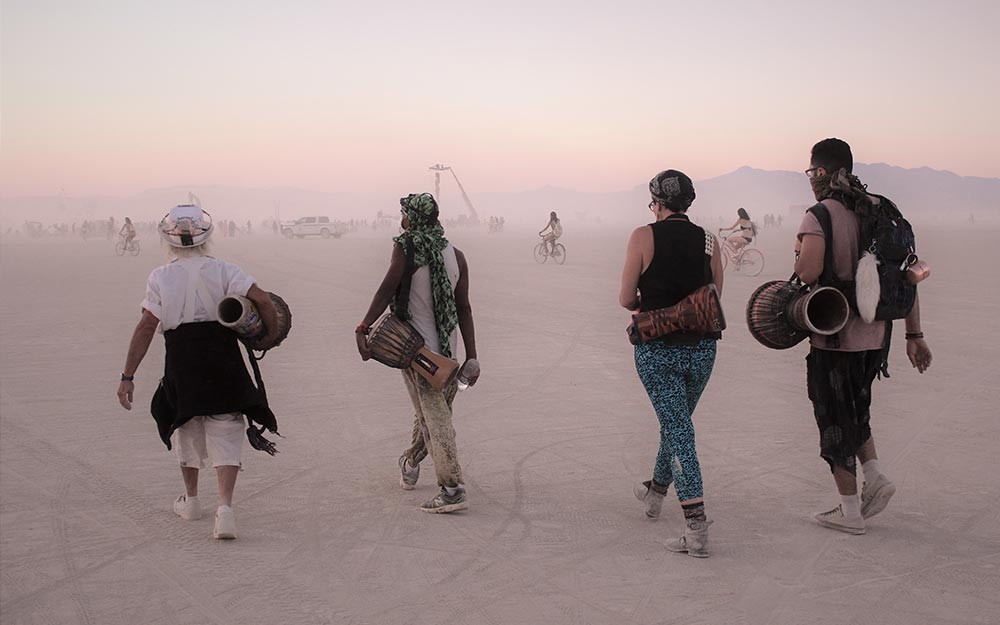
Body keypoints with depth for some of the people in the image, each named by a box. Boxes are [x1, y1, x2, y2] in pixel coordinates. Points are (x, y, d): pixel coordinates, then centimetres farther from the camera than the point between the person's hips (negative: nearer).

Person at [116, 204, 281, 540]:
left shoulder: (160, 278, -2)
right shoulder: (223, 270, -1)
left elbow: (146, 327, -6)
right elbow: (263, 300, -9)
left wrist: (127, 377, -4)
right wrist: (271, 333, 9)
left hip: (181, 364, 1)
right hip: (224, 362, 0)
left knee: (187, 430, 21)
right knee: (225, 434, 2)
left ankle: (191, 500, 36)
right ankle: (225, 506, -15)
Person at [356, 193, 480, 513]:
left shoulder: (405, 247, -6)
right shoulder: (455, 255, 7)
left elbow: (387, 289, -19)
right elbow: (464, 309, 5)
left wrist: (363, 328, -23)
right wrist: (471, 357, 6)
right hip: (446, 349, 5)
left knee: (434, 417, -6)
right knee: (432, 412, 22)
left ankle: (452, 488, -14)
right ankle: (410, 463, 45)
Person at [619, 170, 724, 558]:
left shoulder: (644, 237, -7)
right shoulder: (709, 241, 3)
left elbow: (626, 300, -3)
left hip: (658, 350, -4)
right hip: (702, 347, 4)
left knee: (678, 430, -4)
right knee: (677, 421, 23)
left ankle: (697, 529, -12)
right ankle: (656, 492, 46)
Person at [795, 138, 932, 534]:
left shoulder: (820, 215, -15)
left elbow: (809, 272, -31)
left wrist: (800, 258, -7)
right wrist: (914, 335, 10)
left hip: (834, 339, -7)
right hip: (873, 335, 7)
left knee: (835, 419, 6)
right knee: (855, 409, 26)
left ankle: (849, 512, 13)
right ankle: (875, 477, 9)